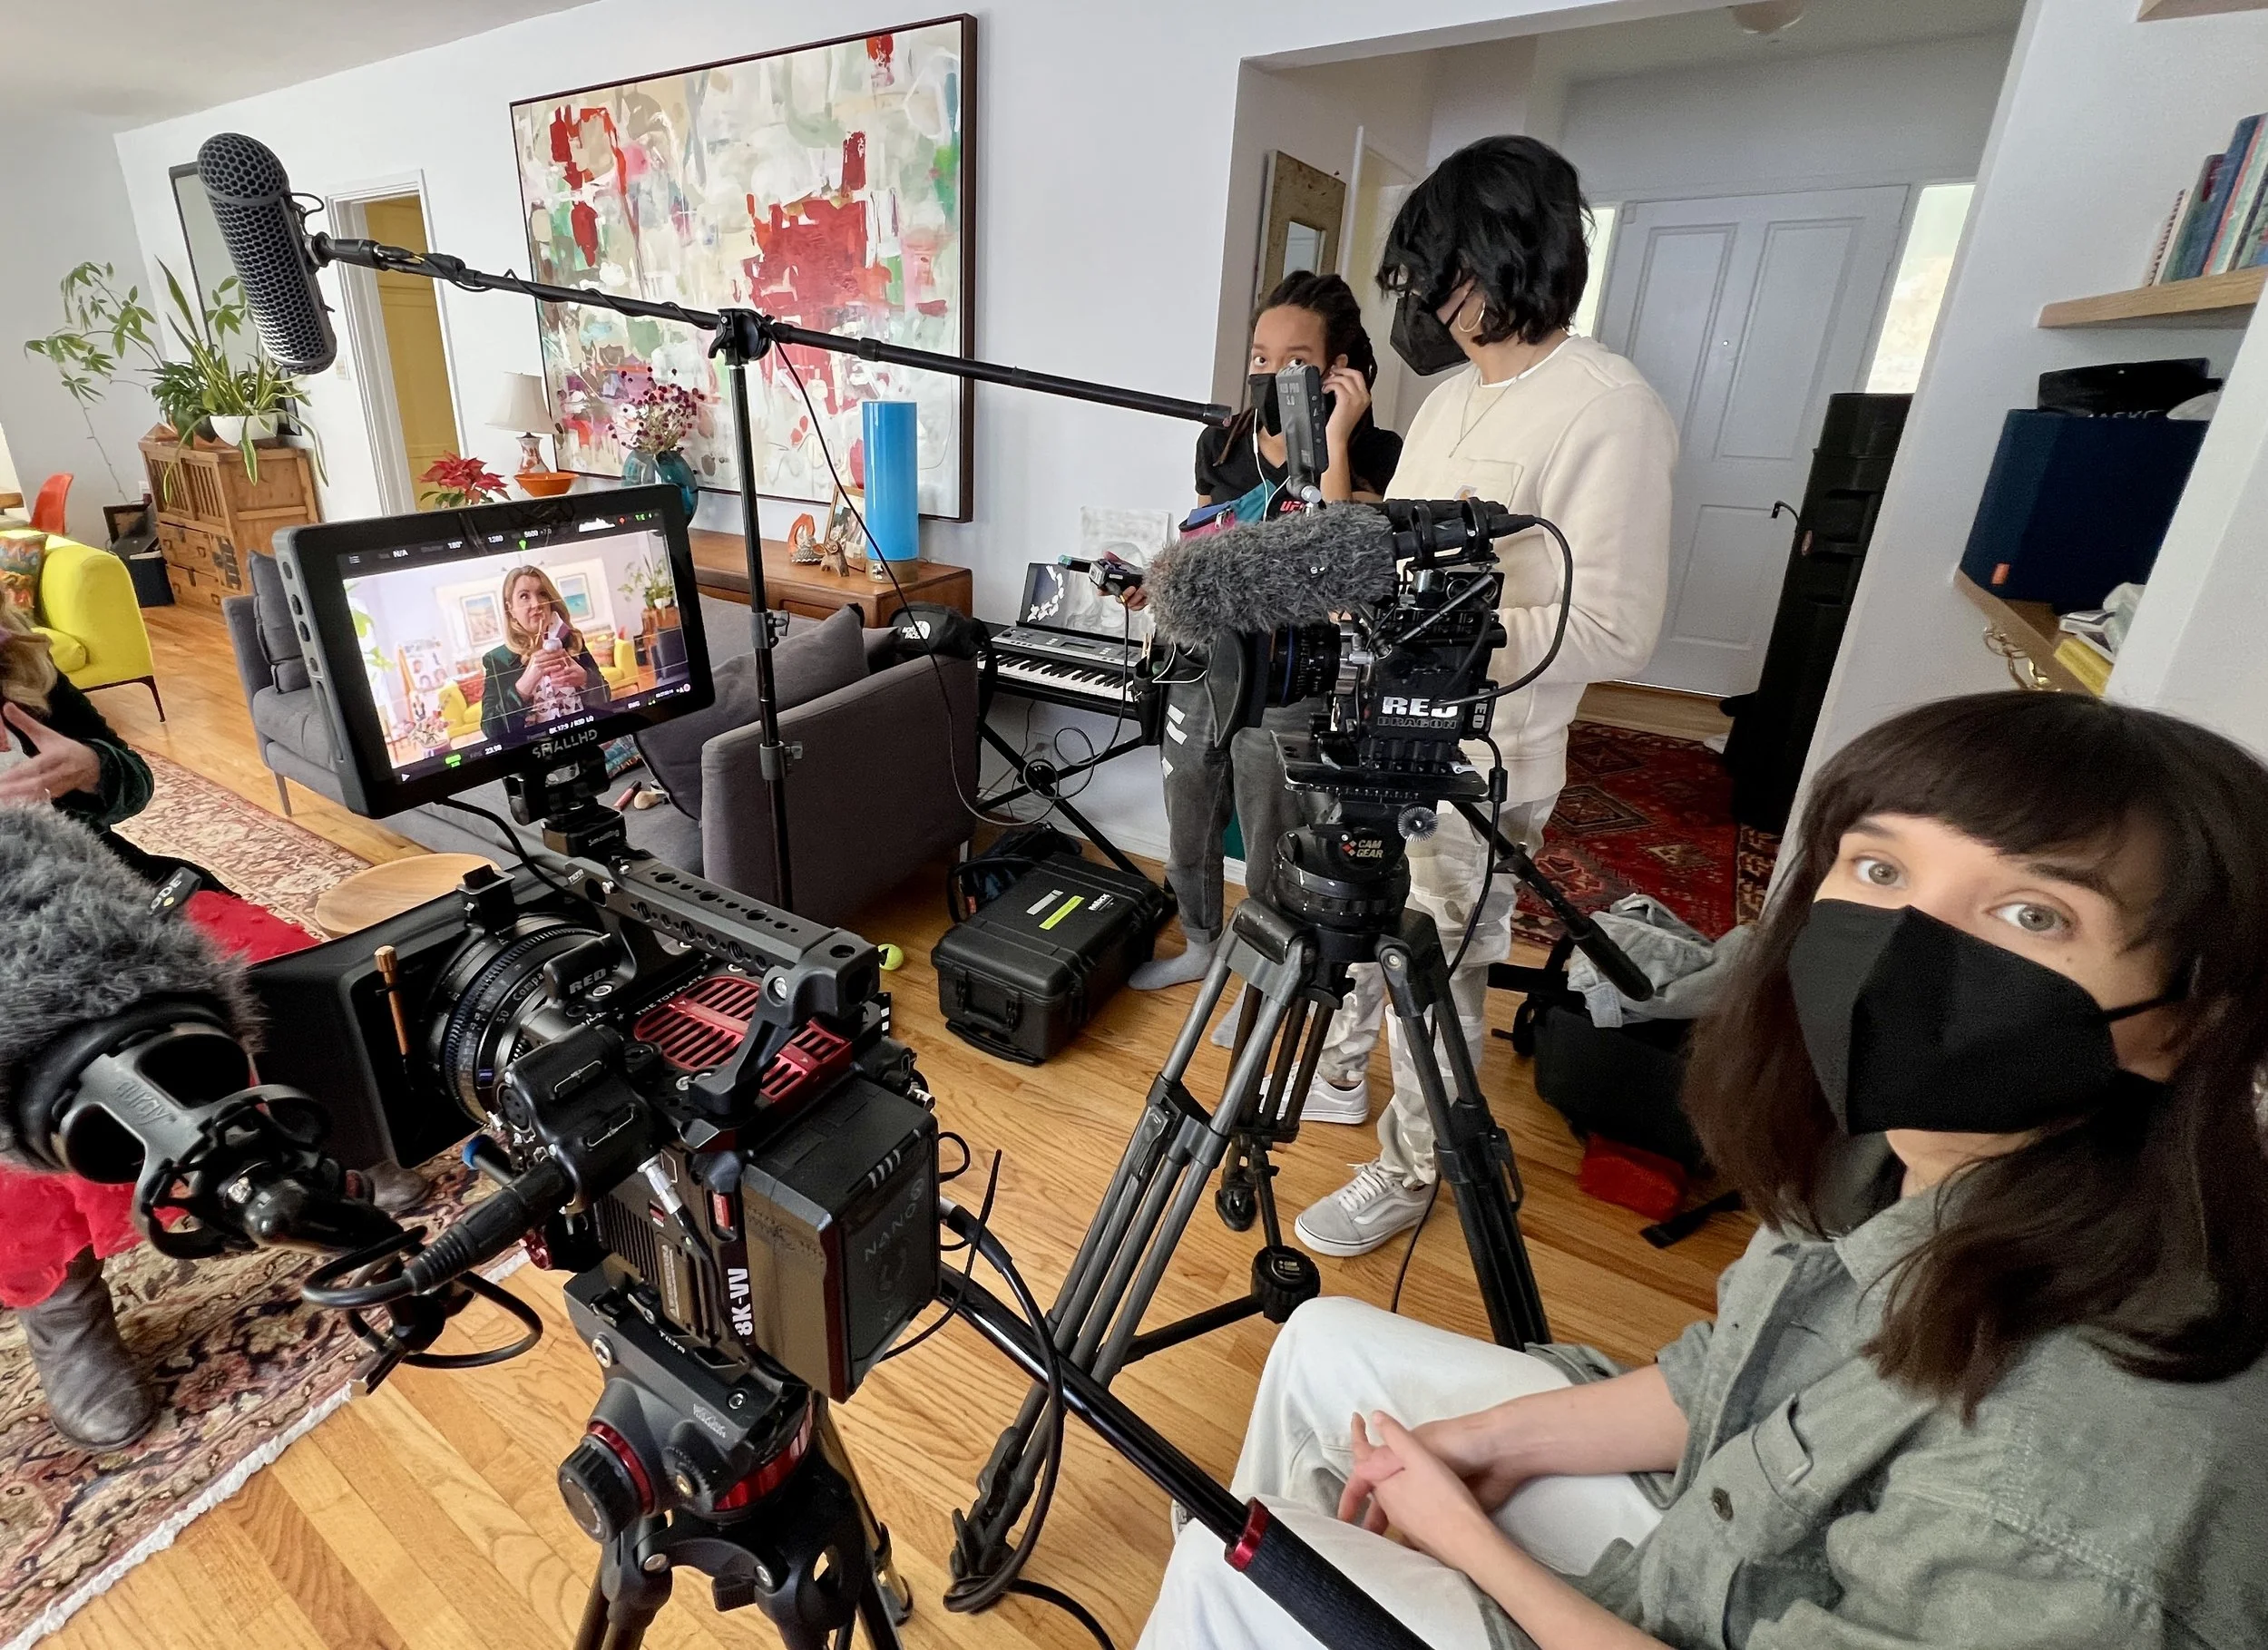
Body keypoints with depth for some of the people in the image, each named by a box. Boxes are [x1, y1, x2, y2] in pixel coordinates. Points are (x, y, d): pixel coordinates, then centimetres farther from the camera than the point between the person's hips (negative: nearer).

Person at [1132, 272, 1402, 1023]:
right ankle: (1200, 946, 45)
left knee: (1269, 854, 10)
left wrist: (1333, 440, -26)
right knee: (1186, 832, 19)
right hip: (1200, 668, 6)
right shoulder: (1221, 444, 4)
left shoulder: (1370, 455, -10)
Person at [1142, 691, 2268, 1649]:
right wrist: (1502, 1438, -3)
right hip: (1714, 1529, 6)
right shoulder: (1899, 1153, -16)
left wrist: (1471, 1542, -13)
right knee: (1327, 1344, 9)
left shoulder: (2069, 1492, -38)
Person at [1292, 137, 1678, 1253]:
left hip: (1473, 767, -8)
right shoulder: (1451, 396, 11)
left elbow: (1615, 631, -20)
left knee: (1435, 977, 7)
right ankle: (1338, 1076, 47)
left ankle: (1408, 1172, 30)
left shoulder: (1607, 410, -16)